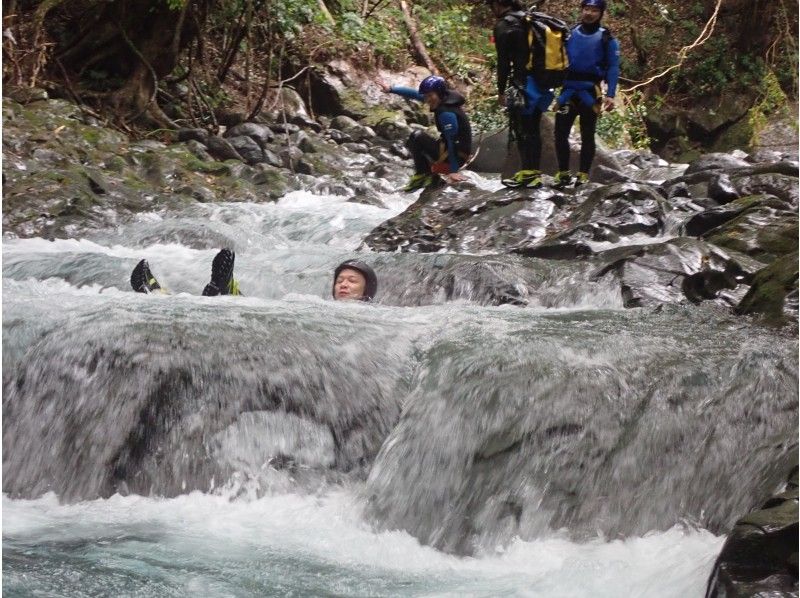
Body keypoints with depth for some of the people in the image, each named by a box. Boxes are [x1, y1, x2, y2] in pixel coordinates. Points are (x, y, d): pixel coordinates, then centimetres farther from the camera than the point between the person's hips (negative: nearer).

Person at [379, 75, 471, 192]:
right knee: (411, 143, 21)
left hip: (456, 157, -10)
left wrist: (453, 171, -24)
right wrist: (391, 89, 1)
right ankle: (430, 176, 11)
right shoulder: (443, 100, 2)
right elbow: (414, 94, 6)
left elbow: (452, 142, -24)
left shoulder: (447, 113, -24)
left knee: (417, 137, -19)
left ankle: (422, 174, -6)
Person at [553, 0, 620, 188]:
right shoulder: (570, 34, 9)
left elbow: (613, 68, -1)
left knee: (587, 136, 4)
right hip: (568, 90, 2)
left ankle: (583, 175, 10)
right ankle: (563, 173, 7)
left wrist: (610, 95, -12)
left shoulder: (606, 39, 1)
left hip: (590, 93, -2)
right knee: (560, 133, -3)